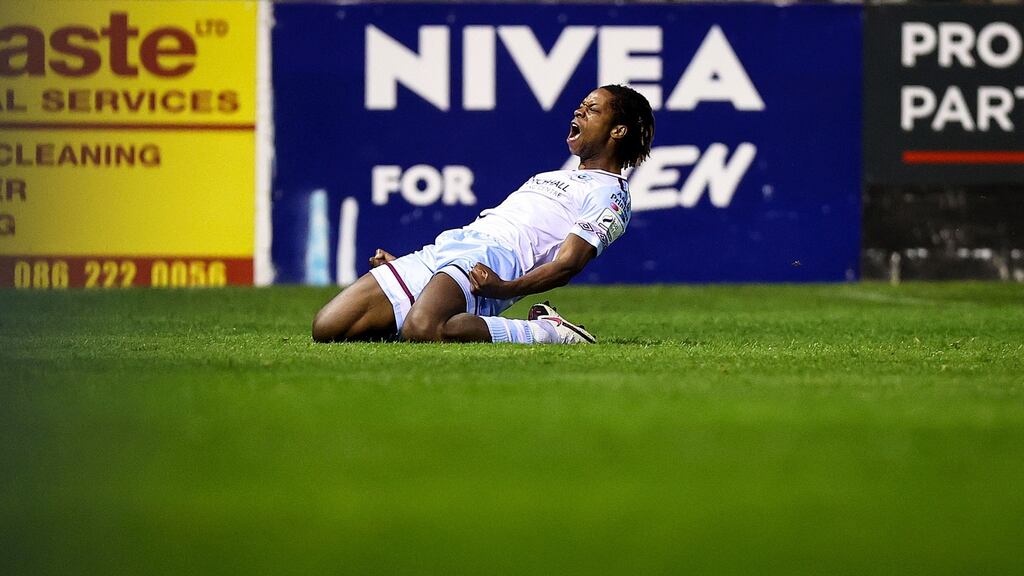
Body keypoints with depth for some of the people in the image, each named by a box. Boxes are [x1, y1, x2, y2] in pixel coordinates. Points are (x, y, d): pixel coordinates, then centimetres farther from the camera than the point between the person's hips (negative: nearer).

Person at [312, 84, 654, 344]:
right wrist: (403, 265, 23)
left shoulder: (610, 195, 5)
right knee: (327, 329, -9)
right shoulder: (550, 178, 33)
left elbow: (567, 264, -9)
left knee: (422, 330, -41)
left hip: (491, 258, -8)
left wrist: (505, 288, -24)